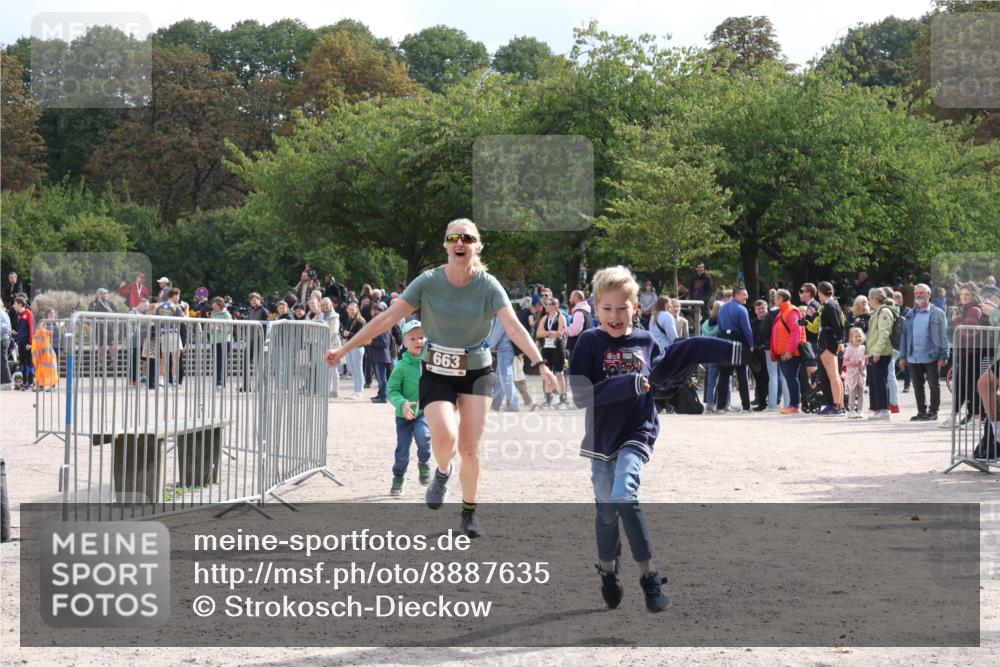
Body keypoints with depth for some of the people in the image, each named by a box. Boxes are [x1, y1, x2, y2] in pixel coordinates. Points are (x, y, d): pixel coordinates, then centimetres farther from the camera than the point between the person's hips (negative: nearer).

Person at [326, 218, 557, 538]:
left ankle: (469, 510, 22)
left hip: (476, 372, 0)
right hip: (437, 373, 0)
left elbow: (513, 326, -22)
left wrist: (540, 363, -36)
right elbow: (387, 318, -10)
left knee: (469, 448, -2)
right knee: (444, 436, -23)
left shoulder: (488, 285, -11)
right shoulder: (428, 282, -10)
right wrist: (344, 349, -12)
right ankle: (442, 472, 13)